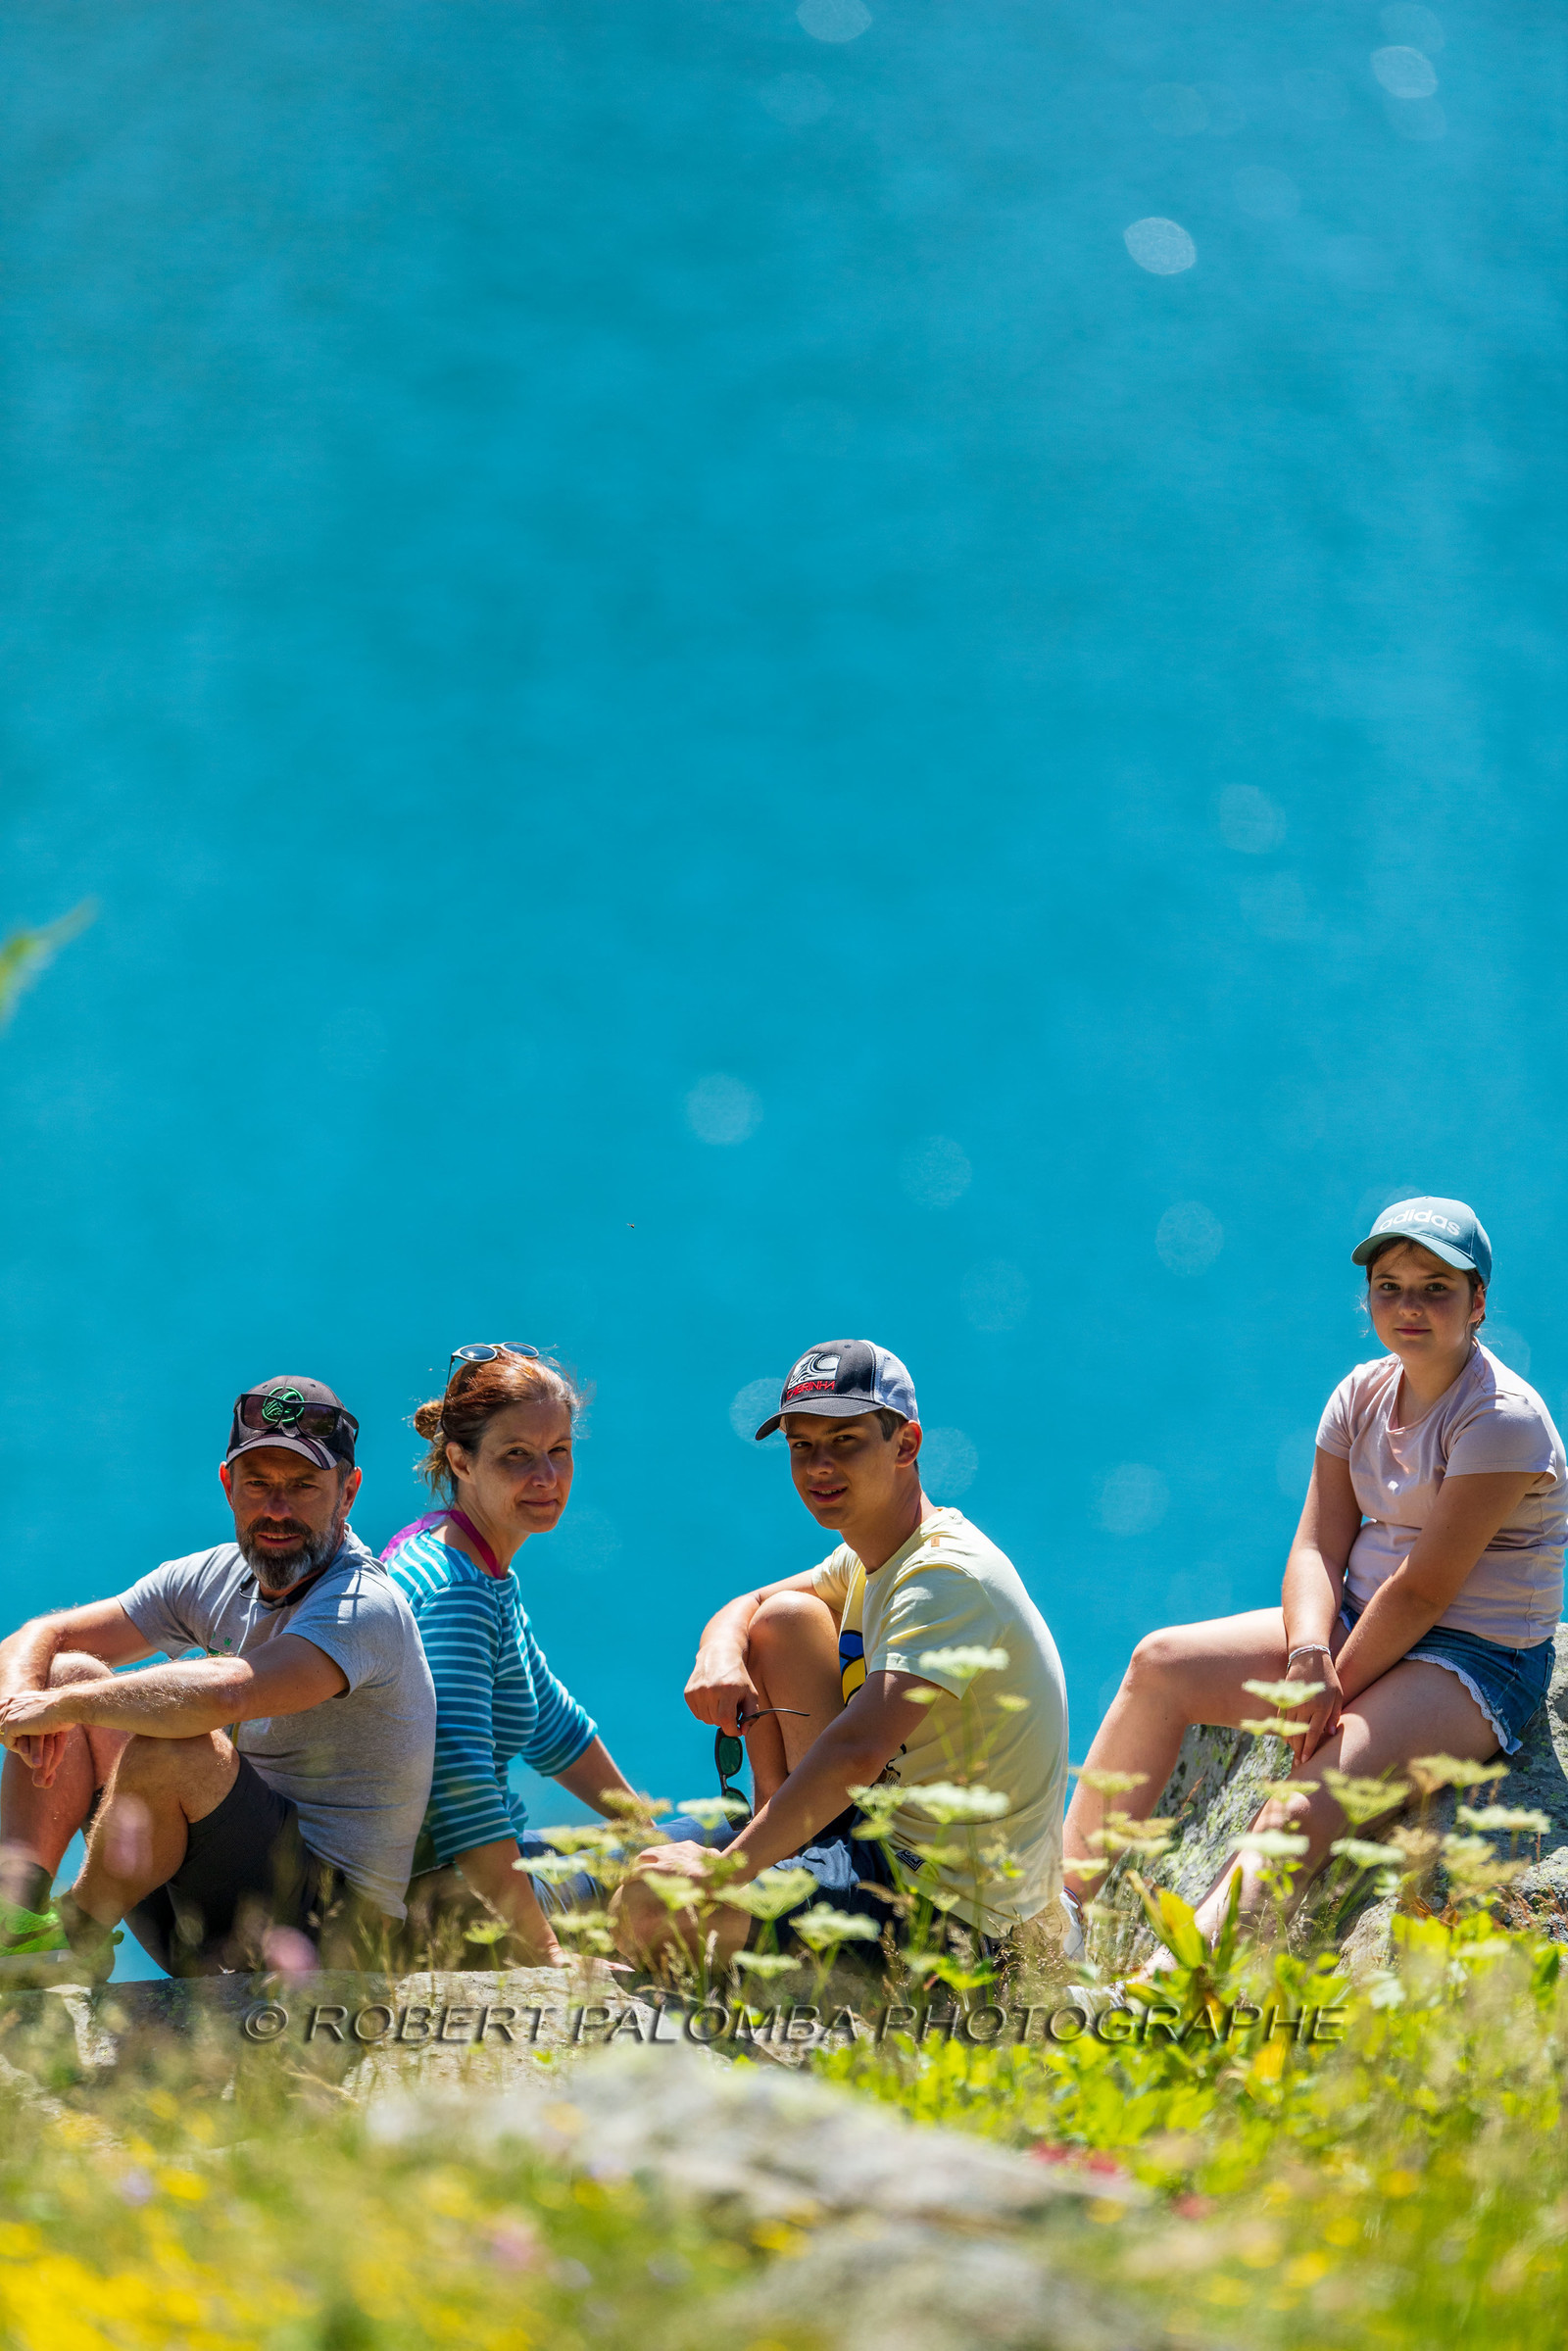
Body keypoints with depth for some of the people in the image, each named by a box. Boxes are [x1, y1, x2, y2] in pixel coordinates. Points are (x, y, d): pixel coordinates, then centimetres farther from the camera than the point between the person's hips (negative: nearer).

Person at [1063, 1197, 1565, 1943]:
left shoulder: (1503, 1419, -18)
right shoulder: (1364, 1393, 6)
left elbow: (1423, 1589, -21)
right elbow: (1317, 1546, -1)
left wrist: (1333, 1692, -18)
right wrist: (1310, 1659, -20)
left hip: (1477, 1659, -8)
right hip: (1361, 1626, 8)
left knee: (1301, 1809, -32)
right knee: (1162, 1663, -6)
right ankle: (1062, 1899, -6)